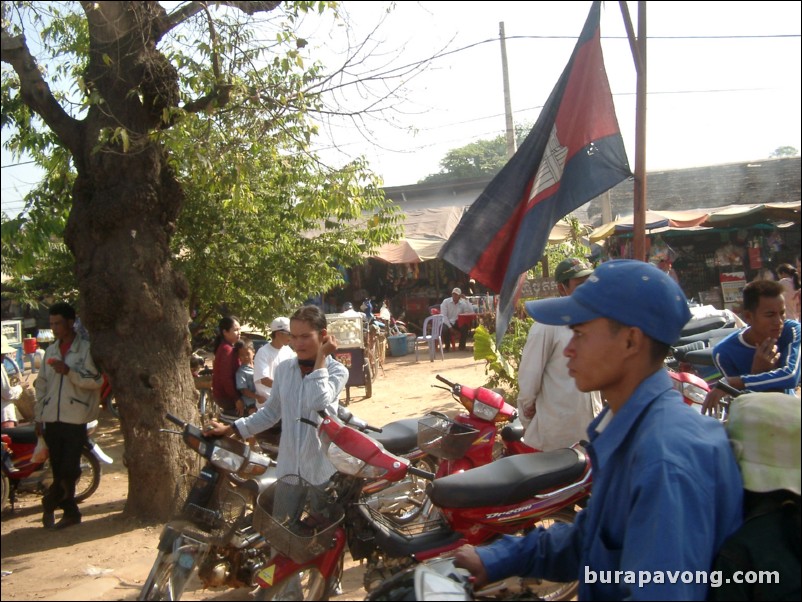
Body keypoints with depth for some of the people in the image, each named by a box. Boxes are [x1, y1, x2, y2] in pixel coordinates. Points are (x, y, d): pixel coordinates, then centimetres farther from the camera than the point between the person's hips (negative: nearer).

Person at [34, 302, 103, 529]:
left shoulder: (86, 349, -3)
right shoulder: (50, 351, 14)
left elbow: (96, 380, -10)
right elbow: (41, 384, 16)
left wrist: (69, 372, -22)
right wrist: (39, 416, 13)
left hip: (75, 418, -5)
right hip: (52, 419, 5)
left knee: (69, 469, -8)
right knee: (58, 469, 8)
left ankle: (50, 503, 13)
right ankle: (70, 511, 18)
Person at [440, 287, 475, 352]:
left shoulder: (463, 303, 2)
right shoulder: (446, 301, -5)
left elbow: (471, 312, -12)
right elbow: (444, 315, -10)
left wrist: (466, 300, -12)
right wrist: (449, 326, -20)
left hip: (457, 322, 2)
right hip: (447, 322, -2)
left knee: (465, 327, -27)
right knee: (445, 329, -34)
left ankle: (462, 346, -8)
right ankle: (447, 346, -8)